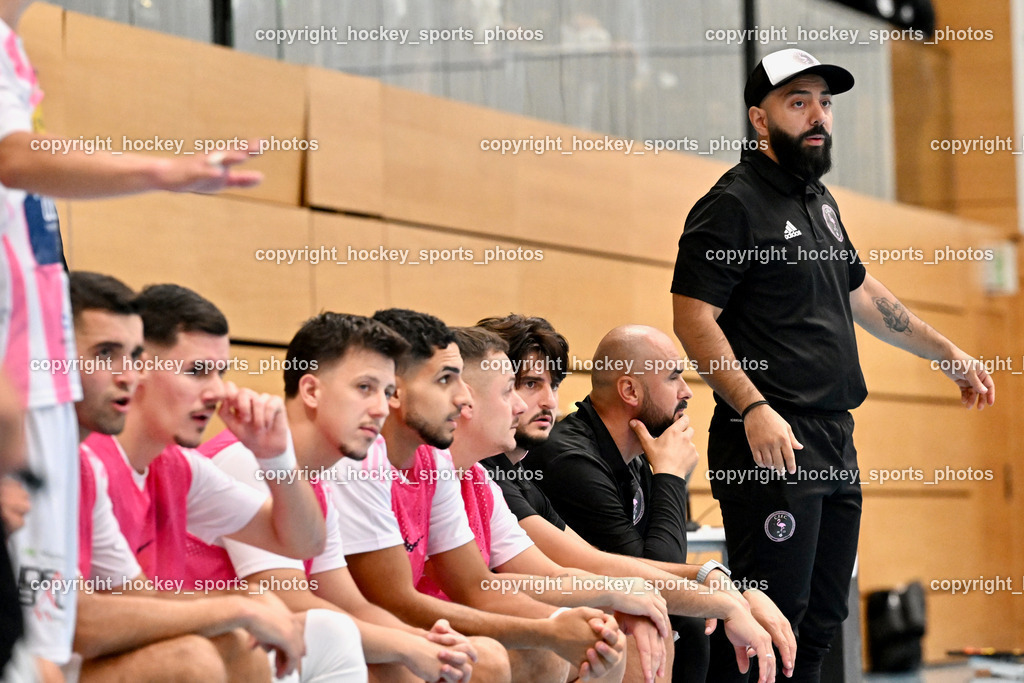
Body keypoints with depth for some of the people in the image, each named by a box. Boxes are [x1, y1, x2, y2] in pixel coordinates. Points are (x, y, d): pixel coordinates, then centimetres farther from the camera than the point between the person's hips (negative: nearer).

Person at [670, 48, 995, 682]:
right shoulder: (732, 205, -8)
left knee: (822, 620, 11)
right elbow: (693, 319, -15)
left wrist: (948, 352, 33)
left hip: (835, 441, 9)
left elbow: (860, 291, 32)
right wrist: (754, 409, -24)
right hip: (773, 442, -9)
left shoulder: (821, 202, 19)